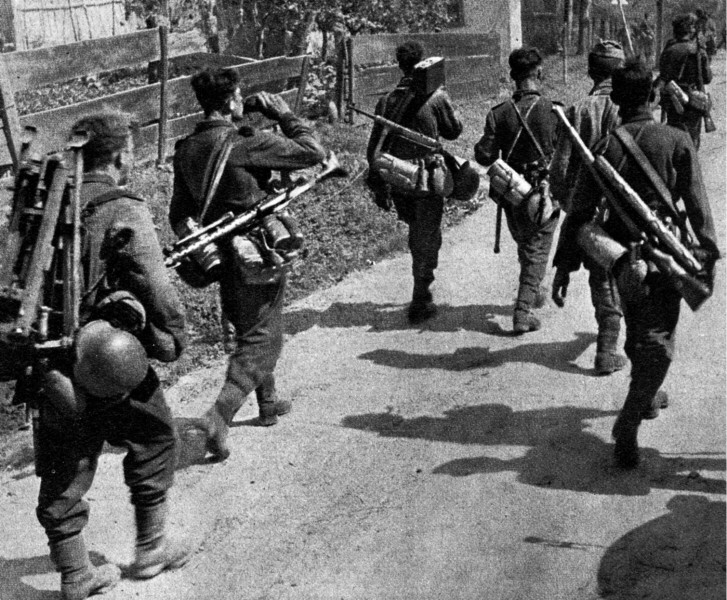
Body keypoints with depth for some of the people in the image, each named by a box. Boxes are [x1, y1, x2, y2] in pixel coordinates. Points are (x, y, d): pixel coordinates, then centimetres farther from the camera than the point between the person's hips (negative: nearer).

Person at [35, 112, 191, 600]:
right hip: (111, 360, -6)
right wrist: (175, 339, -2)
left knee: (64, 468, 15)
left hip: (51, 362, 6)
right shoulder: (124, 213, -14)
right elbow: (156, 289, -17)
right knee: (154, 441, 17)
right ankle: (151, 550, 28)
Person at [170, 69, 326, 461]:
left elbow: (179, 213, 10)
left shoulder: (187, 150, 2)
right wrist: (284, 115, -3)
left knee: (248, 331, 24)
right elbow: (313, 152, -15)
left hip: (221, 257, 7)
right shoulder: (246, 143, -20)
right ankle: (220, 415, -12)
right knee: (261, 340, 1)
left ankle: (268, 402, 39)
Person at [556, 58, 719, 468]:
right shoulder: (677, 141, -8)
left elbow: (580, 213, -3)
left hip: (622, 256, 3)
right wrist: (708, 255, -1)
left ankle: (647, 396, 44)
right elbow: (698, 205, -9)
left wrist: (567, 265, 3)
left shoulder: (605, 147, -3)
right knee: (657, 342, 2)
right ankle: (628, 426, -11)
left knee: (638, 332, 23)